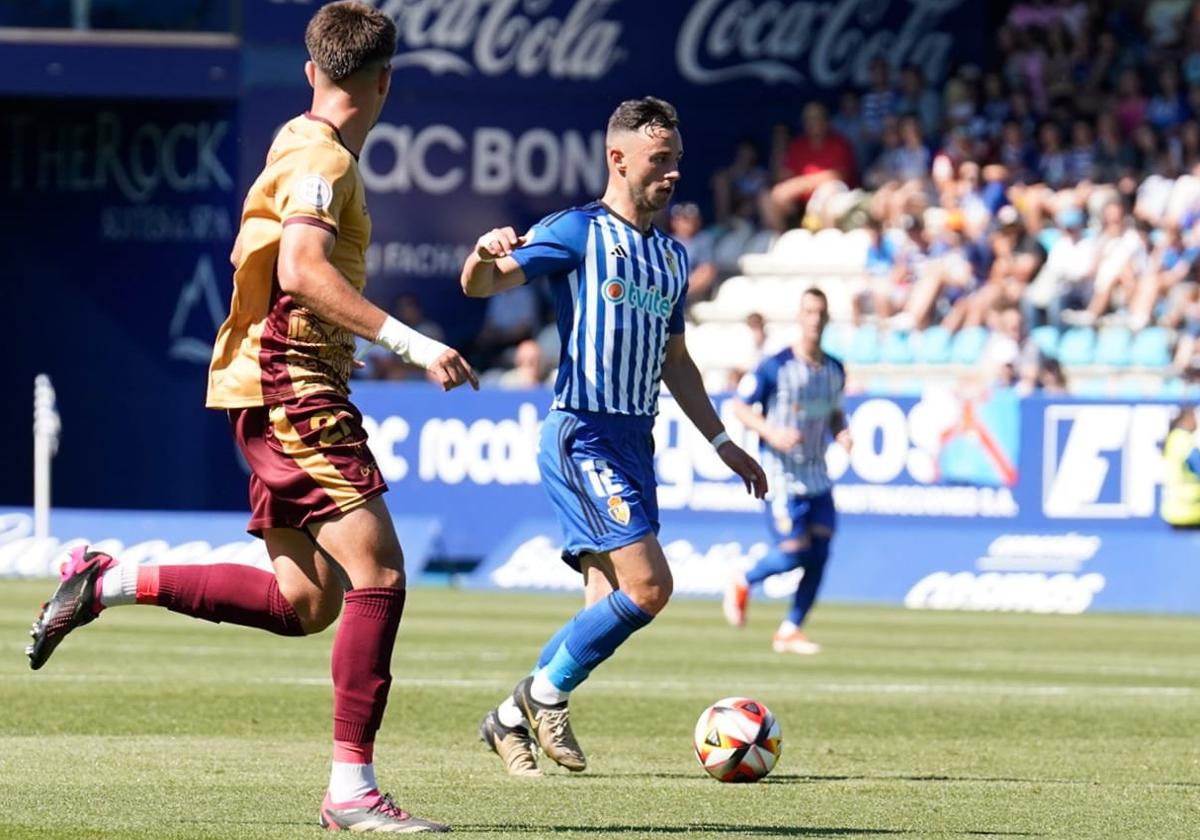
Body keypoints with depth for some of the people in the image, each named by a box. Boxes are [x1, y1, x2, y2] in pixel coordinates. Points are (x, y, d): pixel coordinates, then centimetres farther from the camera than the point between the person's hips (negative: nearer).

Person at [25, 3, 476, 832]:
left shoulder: (300, 145, 17)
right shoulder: (322, 159, -13)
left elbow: (262, 257, 29)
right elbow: (302, 269, -28)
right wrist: (409, 342, -32)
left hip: (273, 390, 10)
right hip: (293, 386, -10)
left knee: (306, 601, 8)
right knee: (379, 575, -13)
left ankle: (109, 582, 10)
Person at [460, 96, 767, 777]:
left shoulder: (672, 256, 19)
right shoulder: (579, 232, -3)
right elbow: (482, 285, -12)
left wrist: (722, 442, 25)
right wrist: (486, 256, -35)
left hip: (635, 439, 8)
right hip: (584, 432, -8)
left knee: (610, 605, 4)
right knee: (647, 585, -17)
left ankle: (514, 719, 14)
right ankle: (546, 694, -1)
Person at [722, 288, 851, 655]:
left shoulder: (834, 370, 7)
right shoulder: (775, 367, -10)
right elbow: (740, 407, -7)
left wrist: (841, 433, 0)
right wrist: (771, 432, -21)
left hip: (818, 476, 6)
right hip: (781, 474, -6)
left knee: (819, 552, -3)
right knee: (794, 551, -12)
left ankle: (790, 631, 8)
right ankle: (743, 583, 18)